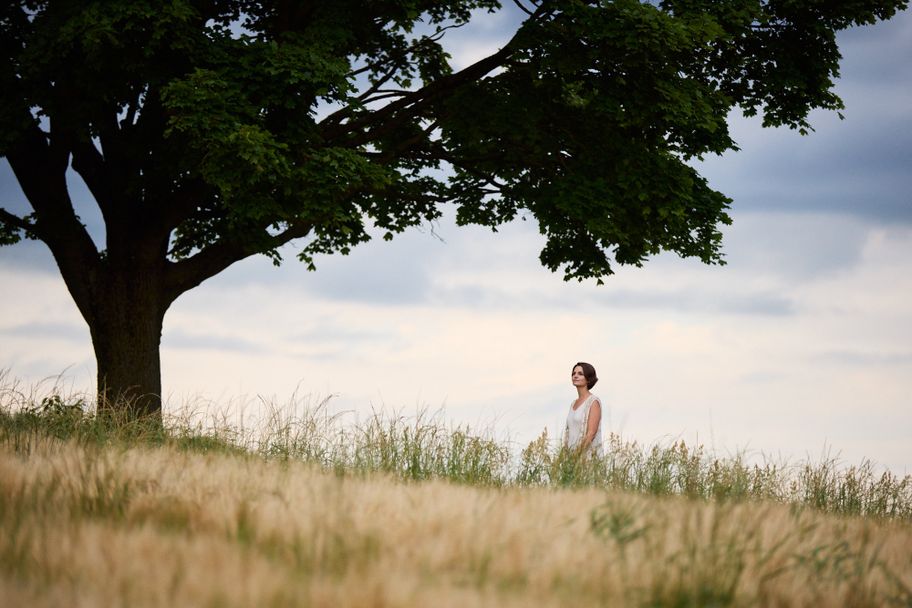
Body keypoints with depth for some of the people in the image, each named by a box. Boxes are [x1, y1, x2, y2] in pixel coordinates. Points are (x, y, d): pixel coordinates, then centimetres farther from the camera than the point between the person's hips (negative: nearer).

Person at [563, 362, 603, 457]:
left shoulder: (593, 402, -6)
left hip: (587, 455, -6)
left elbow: (591, 434, -13)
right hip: (572, 455, 6)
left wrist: (577, 454, -18)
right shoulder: (574, 403, 16)